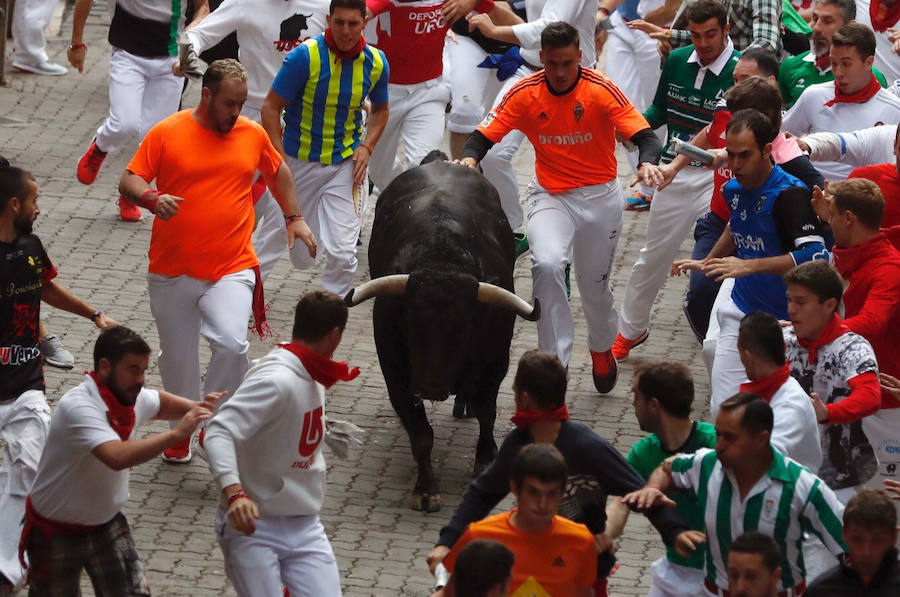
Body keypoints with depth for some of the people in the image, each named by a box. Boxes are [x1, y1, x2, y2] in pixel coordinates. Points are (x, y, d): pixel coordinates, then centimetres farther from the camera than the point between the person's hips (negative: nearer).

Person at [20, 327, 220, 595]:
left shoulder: (134, 397, -6)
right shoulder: (77, 406, -31)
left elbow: (161, 403, 20)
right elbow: (117, 457, -46)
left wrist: (197, 408, -1)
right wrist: (176, 434, -43)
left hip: (107, 525, 6)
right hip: (57, 532, -6)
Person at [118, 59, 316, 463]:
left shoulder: (253, 134, 4)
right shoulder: (167, 133, -5)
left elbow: (277, 171, 23)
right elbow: (129, 182, -6)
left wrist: (294, 218, 20)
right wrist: (151, 198, -26)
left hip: (232, 269, 0)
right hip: (173, 272, 0)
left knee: (232, 344, -22)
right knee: (177, 358, 11)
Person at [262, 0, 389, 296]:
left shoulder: (376, 63, -5)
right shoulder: (305, 56, -17)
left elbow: (380, 109, 14)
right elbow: (271, 108, -11)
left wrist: (367, 147, -3)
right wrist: (280, 161, -19)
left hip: (346, 163, 2)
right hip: (300, 162, -1)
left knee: (342, 252, -13)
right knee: (301, 257, 9)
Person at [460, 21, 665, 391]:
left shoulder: (602, 91, -16)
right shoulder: (525, 94, -11)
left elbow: (644, 135, -20)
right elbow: (484, 135, -8)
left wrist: (647, 163, -42)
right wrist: (468, 159, -30)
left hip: (600, 197, 0)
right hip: (550, 196, 0)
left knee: (595, 284, 13)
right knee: (547, 264, -28)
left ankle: (602, 349, 46)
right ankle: (554, 361, -20)